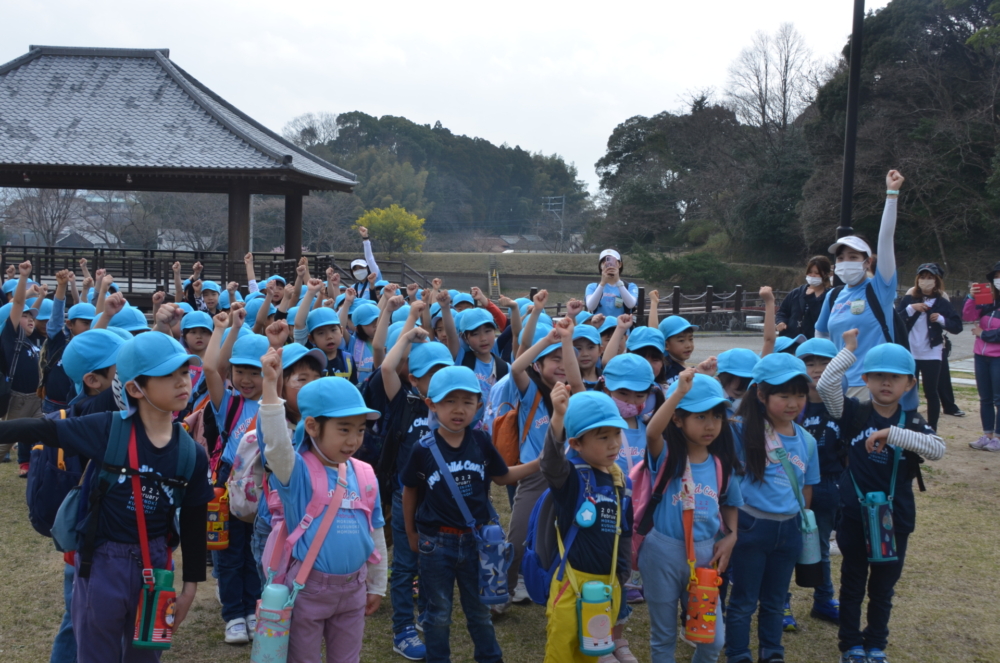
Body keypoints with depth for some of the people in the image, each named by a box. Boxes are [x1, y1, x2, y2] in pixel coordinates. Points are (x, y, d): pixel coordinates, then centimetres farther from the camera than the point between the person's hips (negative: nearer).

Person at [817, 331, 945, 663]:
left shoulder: (912, 422, -4)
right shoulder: (854, 414, -7)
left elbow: (938, 449, -23)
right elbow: (825, 385, -21)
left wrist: (891, 433, -32)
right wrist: (849, 349, -18)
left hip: (895, 518, 1)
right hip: (855, 515, -1)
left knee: (883, 587, 16)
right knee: (852, 584, 12)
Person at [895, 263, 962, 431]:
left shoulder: (942, 302, 2)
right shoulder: (908, 299, 3)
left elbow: (957, 327, 0)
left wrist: (941, 319, -16)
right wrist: (911, 309, -19)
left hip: (932, 354, 0)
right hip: (909, 354, 1)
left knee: (931, 393, 4)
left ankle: (932, 430, 11)